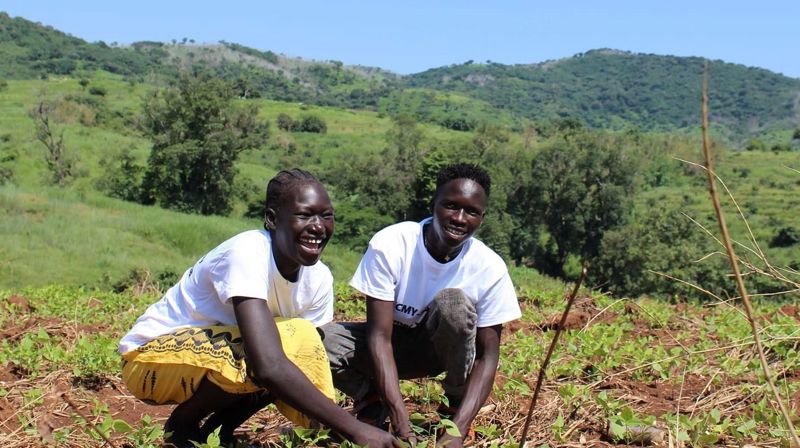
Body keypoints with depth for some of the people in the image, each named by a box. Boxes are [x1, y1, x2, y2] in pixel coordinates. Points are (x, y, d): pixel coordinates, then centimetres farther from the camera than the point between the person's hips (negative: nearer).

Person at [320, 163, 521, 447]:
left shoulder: (490, 267, -22)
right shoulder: (389, 244, -27)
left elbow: (488, 354, -19)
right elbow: (379, 336, -28)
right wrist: (401, 423, -37)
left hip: (444, 347, 1)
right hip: (391, 344, -1)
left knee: (453, 302, -33)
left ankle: (455, 407, -9)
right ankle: (372, 400, -1)